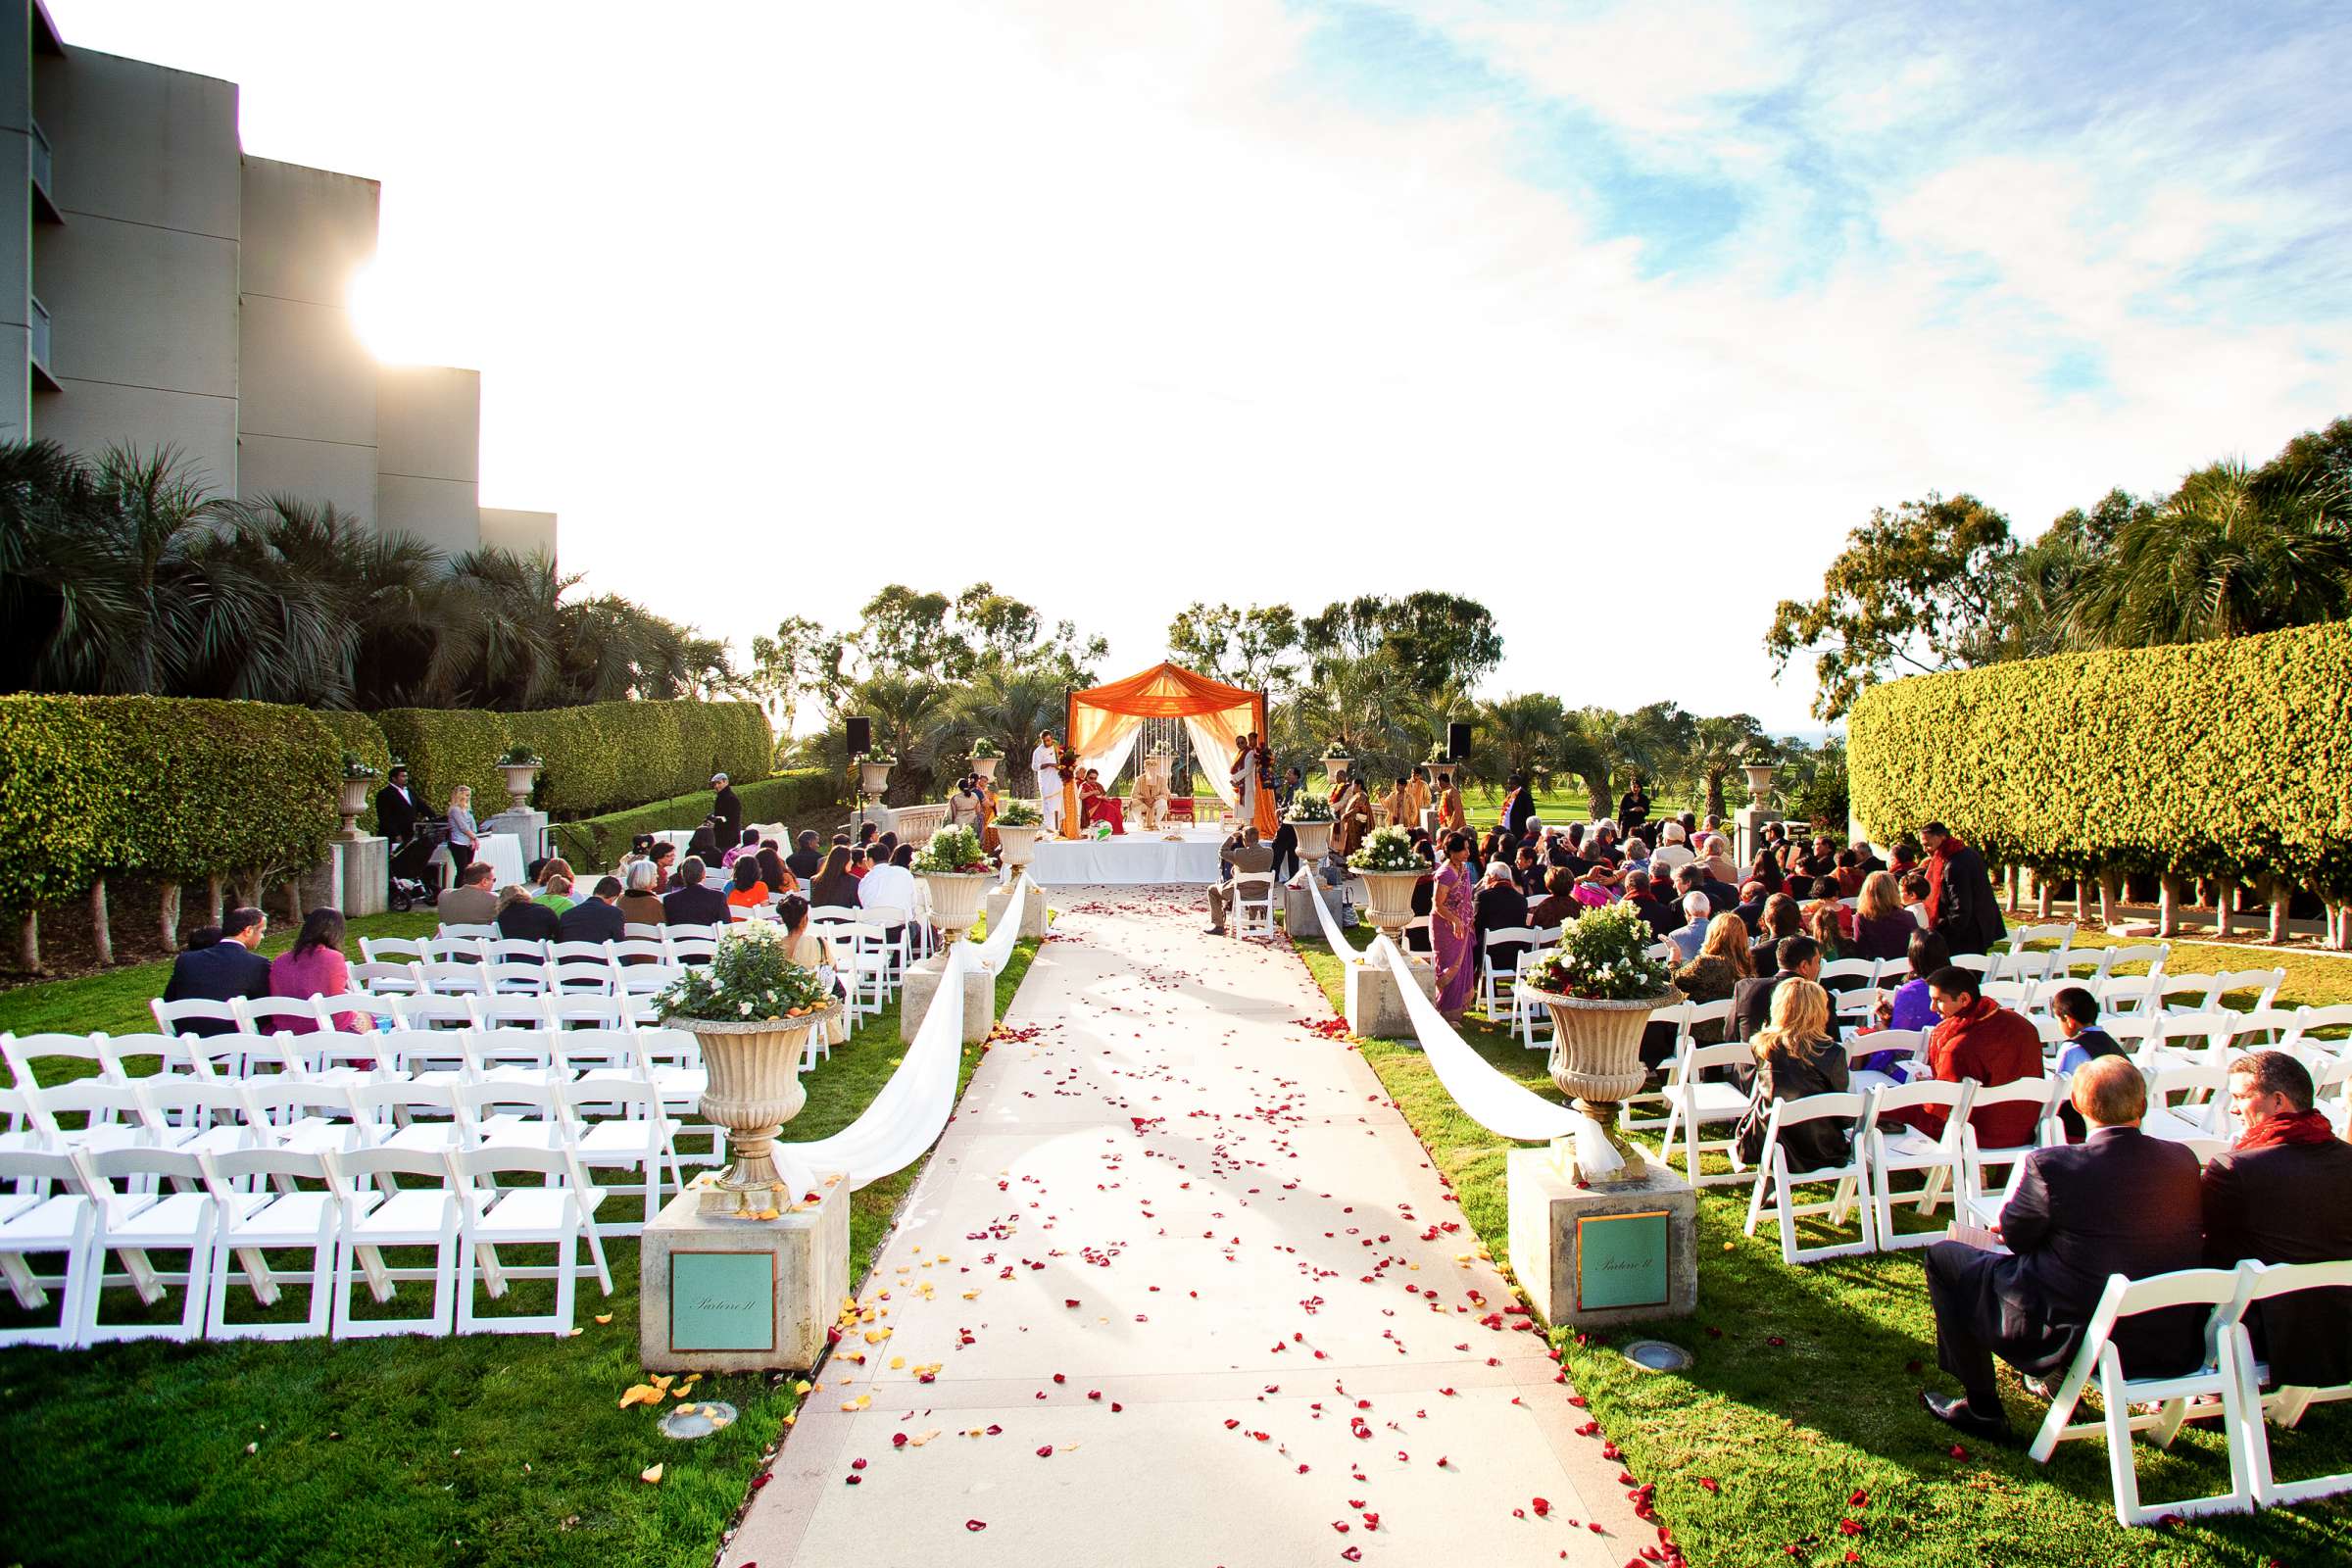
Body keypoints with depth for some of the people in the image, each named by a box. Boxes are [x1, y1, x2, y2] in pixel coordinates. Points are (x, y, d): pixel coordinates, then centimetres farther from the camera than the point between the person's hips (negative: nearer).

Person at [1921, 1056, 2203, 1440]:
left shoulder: (2052, 1164, -22)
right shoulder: (2183, 1159, -6)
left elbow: (2014, 1236, -6)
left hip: (2077, 1340, -6)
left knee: (1943, 1255, 11)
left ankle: (1982, 1409, 20)